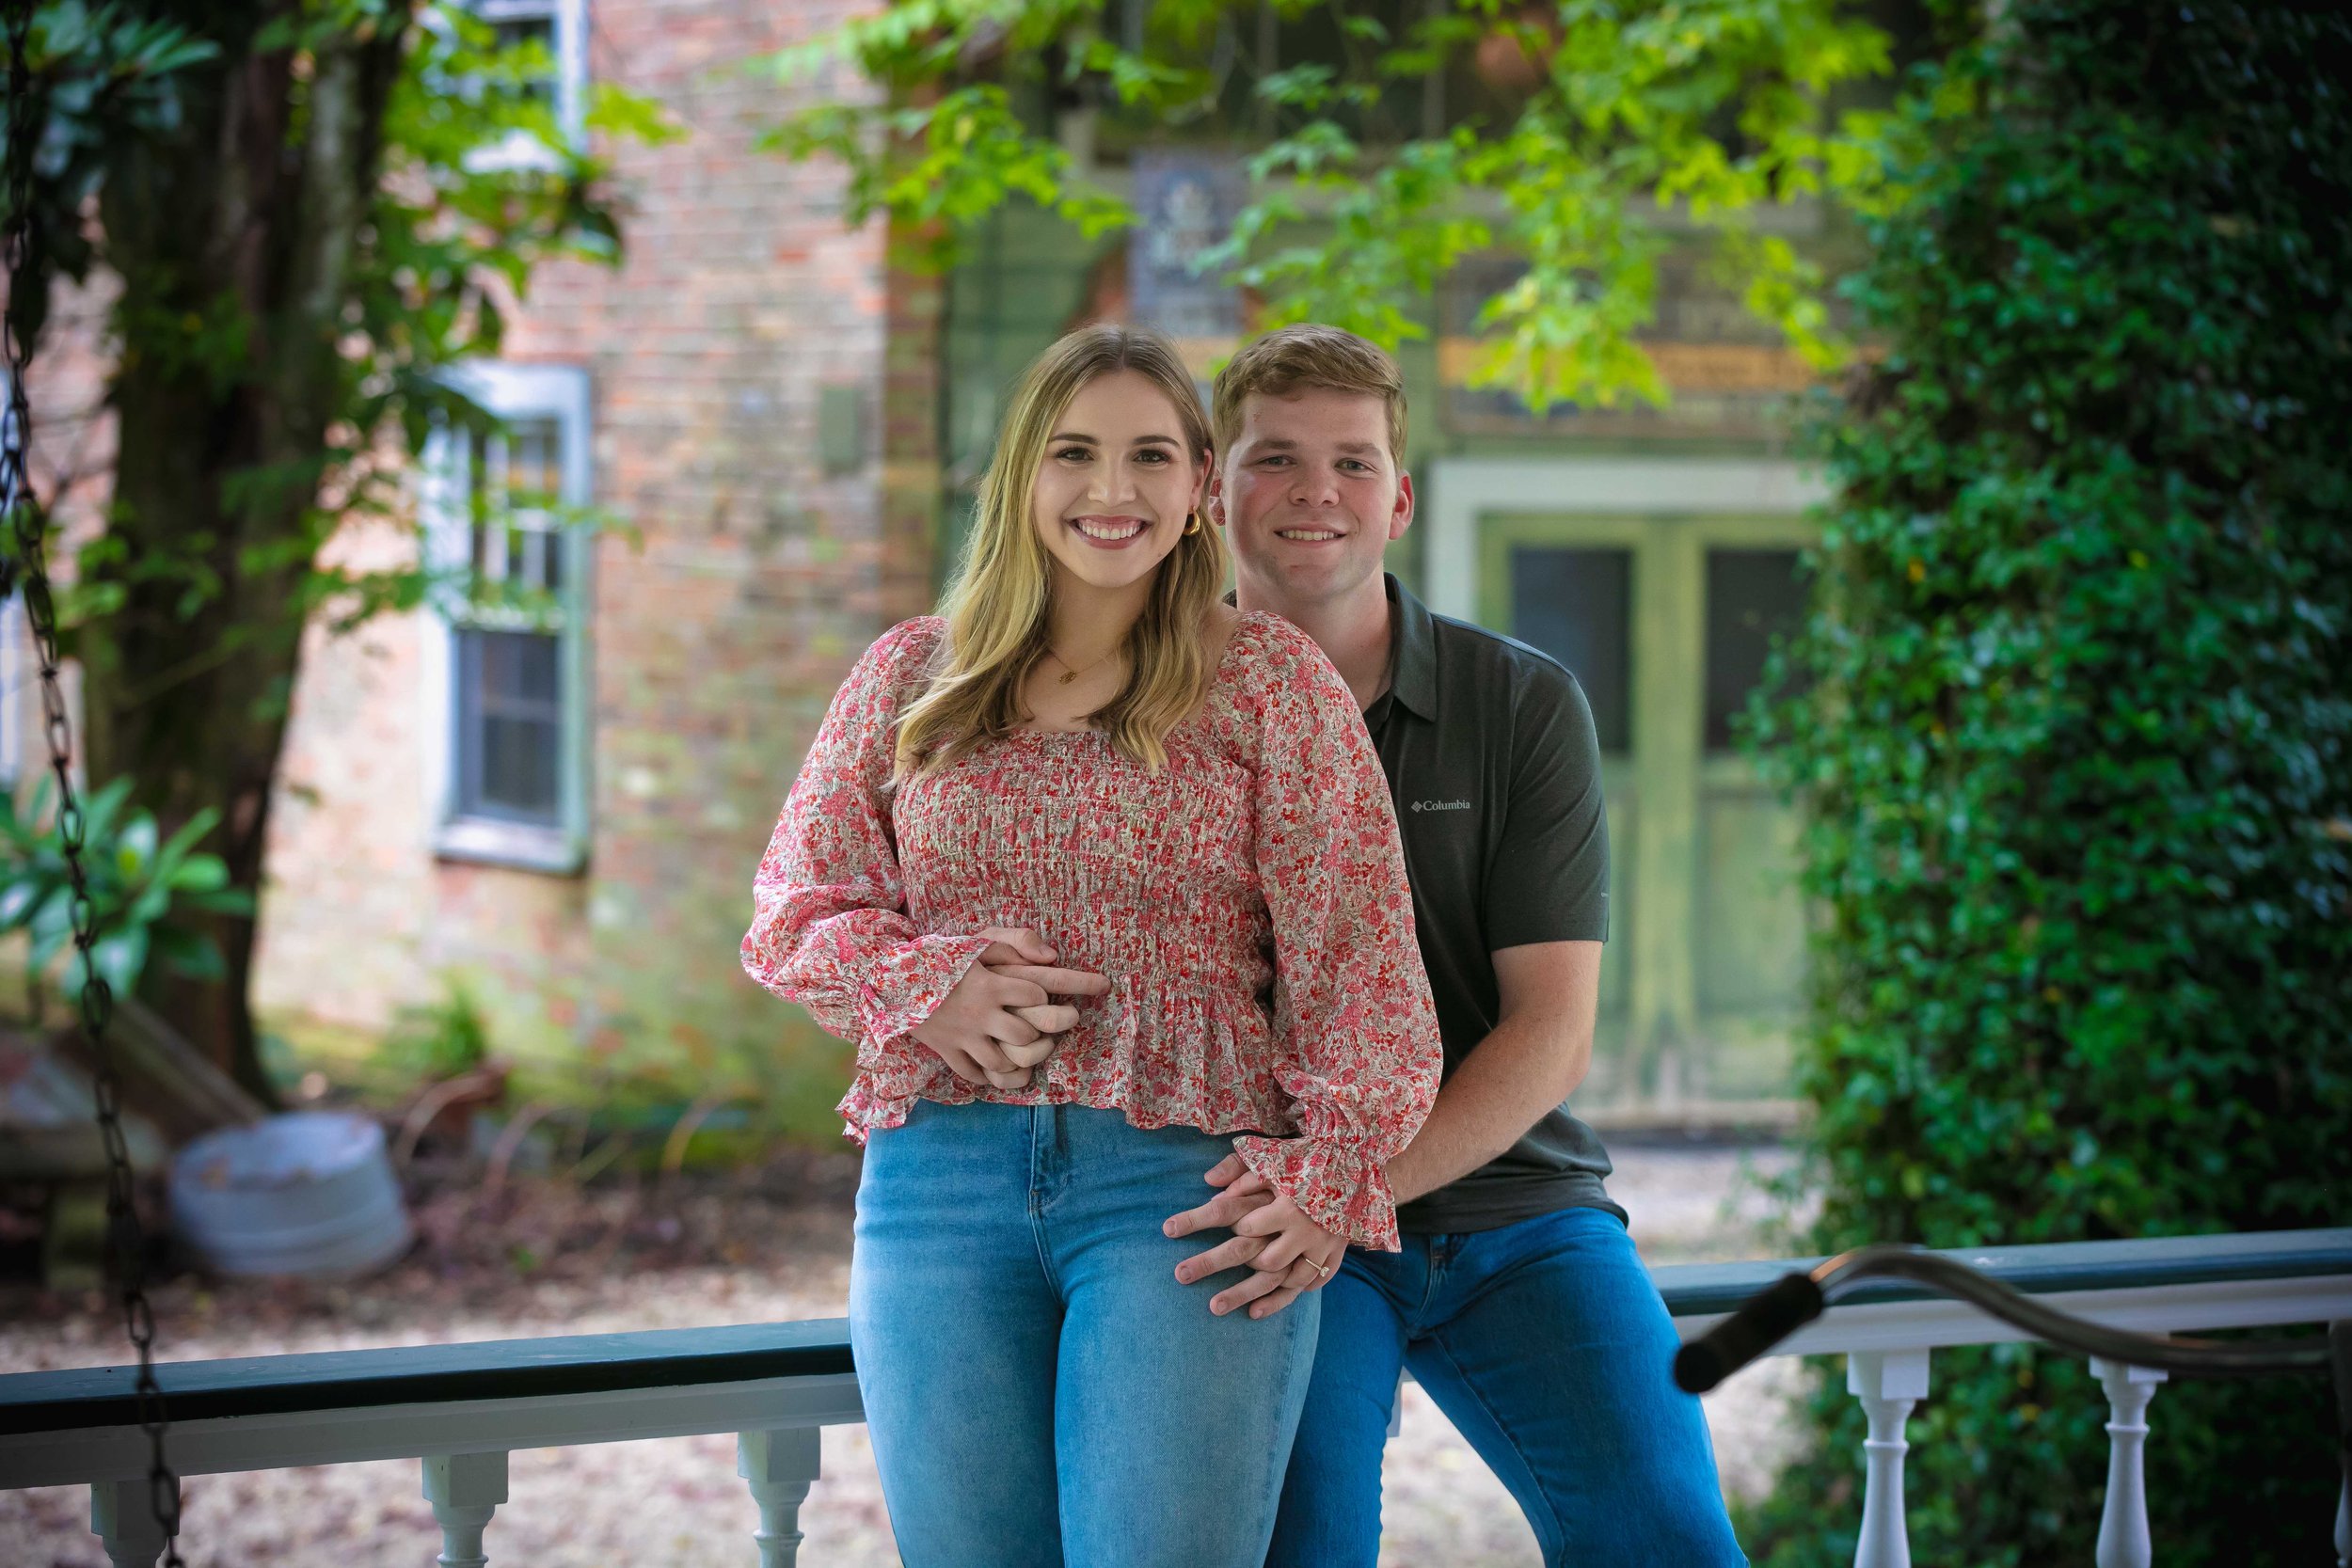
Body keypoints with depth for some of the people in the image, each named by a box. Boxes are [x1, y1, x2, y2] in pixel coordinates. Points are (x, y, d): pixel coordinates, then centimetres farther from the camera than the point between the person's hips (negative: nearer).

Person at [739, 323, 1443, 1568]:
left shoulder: (1267, 678, 5)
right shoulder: (910, 675, 13)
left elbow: (1354, 948, 0)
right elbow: (791, 914, 14)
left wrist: (1335, 1170, -10)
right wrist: (927, 984, -6)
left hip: (1185, 1183, -3)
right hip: (939, 1187, 3)